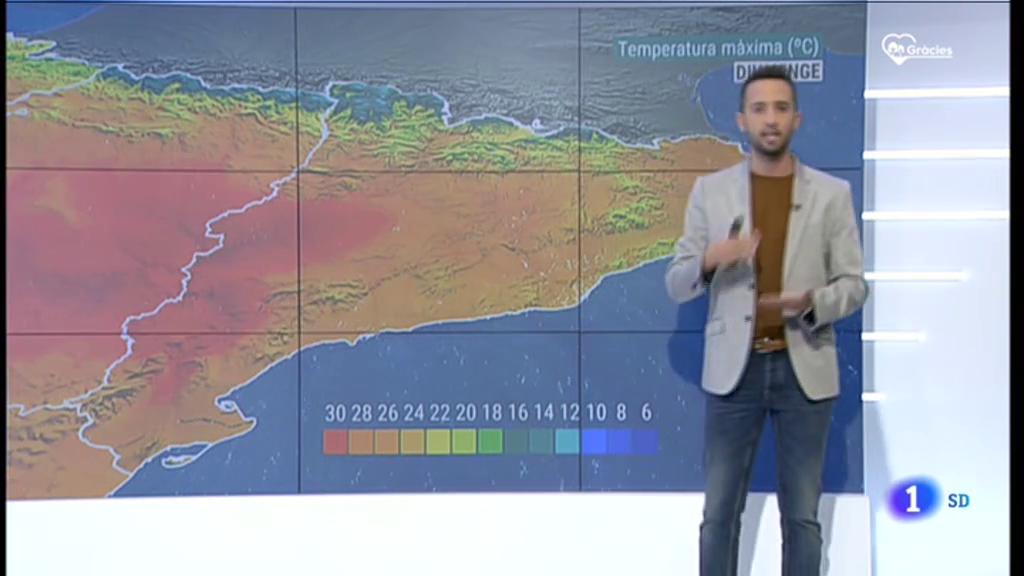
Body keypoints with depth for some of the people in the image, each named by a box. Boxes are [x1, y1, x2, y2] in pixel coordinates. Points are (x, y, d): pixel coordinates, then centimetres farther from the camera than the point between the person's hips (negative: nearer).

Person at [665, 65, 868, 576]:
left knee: (802, 515, 10)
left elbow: (853, 285, 1)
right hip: (734, 368, 0)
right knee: (719, 511, 8)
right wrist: (709, 260, -21)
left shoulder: (832, 193, 2)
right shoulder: (709, 190, 2)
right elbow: (676, 286, 0)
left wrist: (811, 302, -21)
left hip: (805, 369, 0)